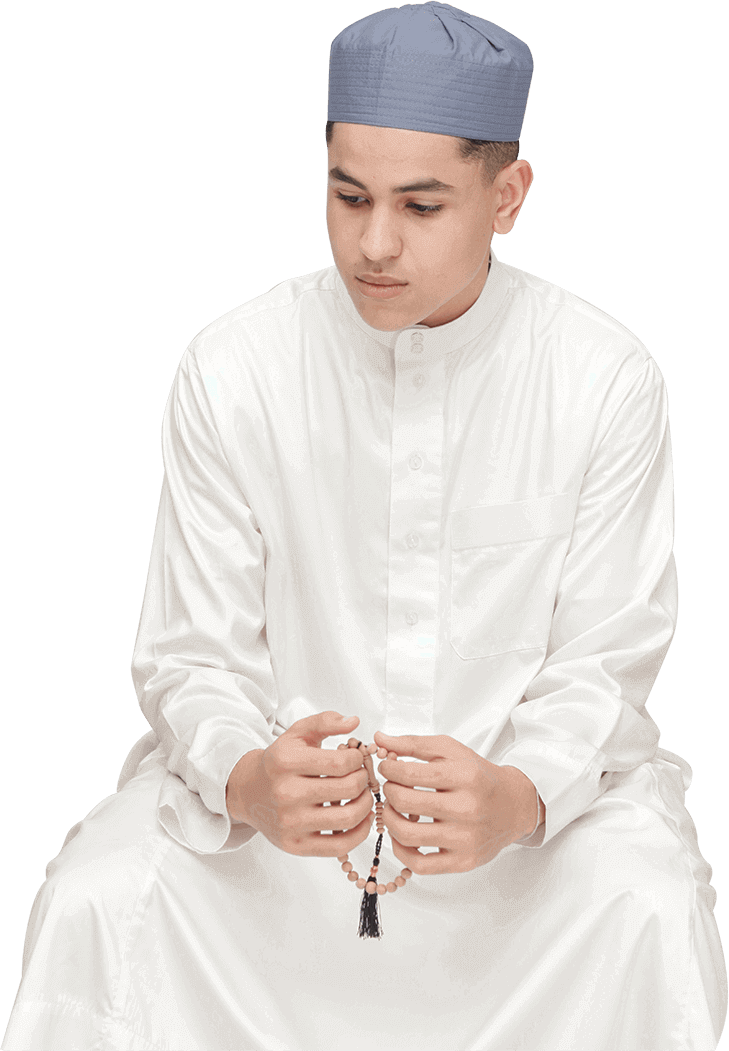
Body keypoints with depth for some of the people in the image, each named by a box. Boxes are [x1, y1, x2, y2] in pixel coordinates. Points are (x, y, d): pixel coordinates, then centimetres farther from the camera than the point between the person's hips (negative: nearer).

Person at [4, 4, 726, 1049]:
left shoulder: (609, 380, -10)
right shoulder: (230, 370, -8)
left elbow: (599, 669, -8)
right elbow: (194, 657, -7)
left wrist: (516, 800, -31)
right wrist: (248, 782, -31)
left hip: (541, 779, 0)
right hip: (278, 785, 1)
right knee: (95, 904, -24)